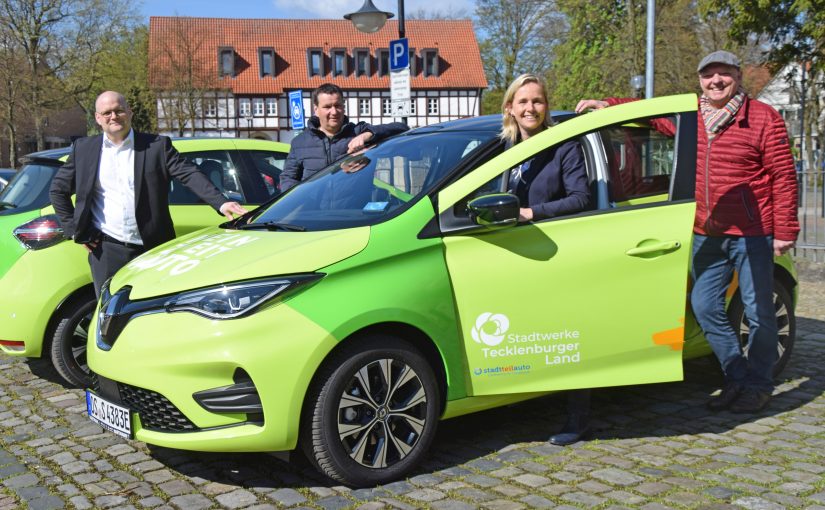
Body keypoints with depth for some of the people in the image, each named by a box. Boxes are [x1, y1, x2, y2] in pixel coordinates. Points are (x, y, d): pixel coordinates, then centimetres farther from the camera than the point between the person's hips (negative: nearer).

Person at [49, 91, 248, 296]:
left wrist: (221, 203, -22)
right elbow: (57, 190, 15)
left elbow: (189, 174, -7)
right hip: (107, 250, 1)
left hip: (152, 248, -1)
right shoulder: (83, 149, 8)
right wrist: (75, 230, 5)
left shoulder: (157, 145, 2)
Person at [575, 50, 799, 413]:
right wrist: (607, 105, 7)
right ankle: (737, 377, 22)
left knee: (758, 311, 2)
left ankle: (758, 385, 18)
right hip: (706, 233, 5)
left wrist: (785, 231, -11)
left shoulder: (763, 118, -5)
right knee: (704, 307, 6)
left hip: (751, 233, -5)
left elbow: (784, 176, -7)